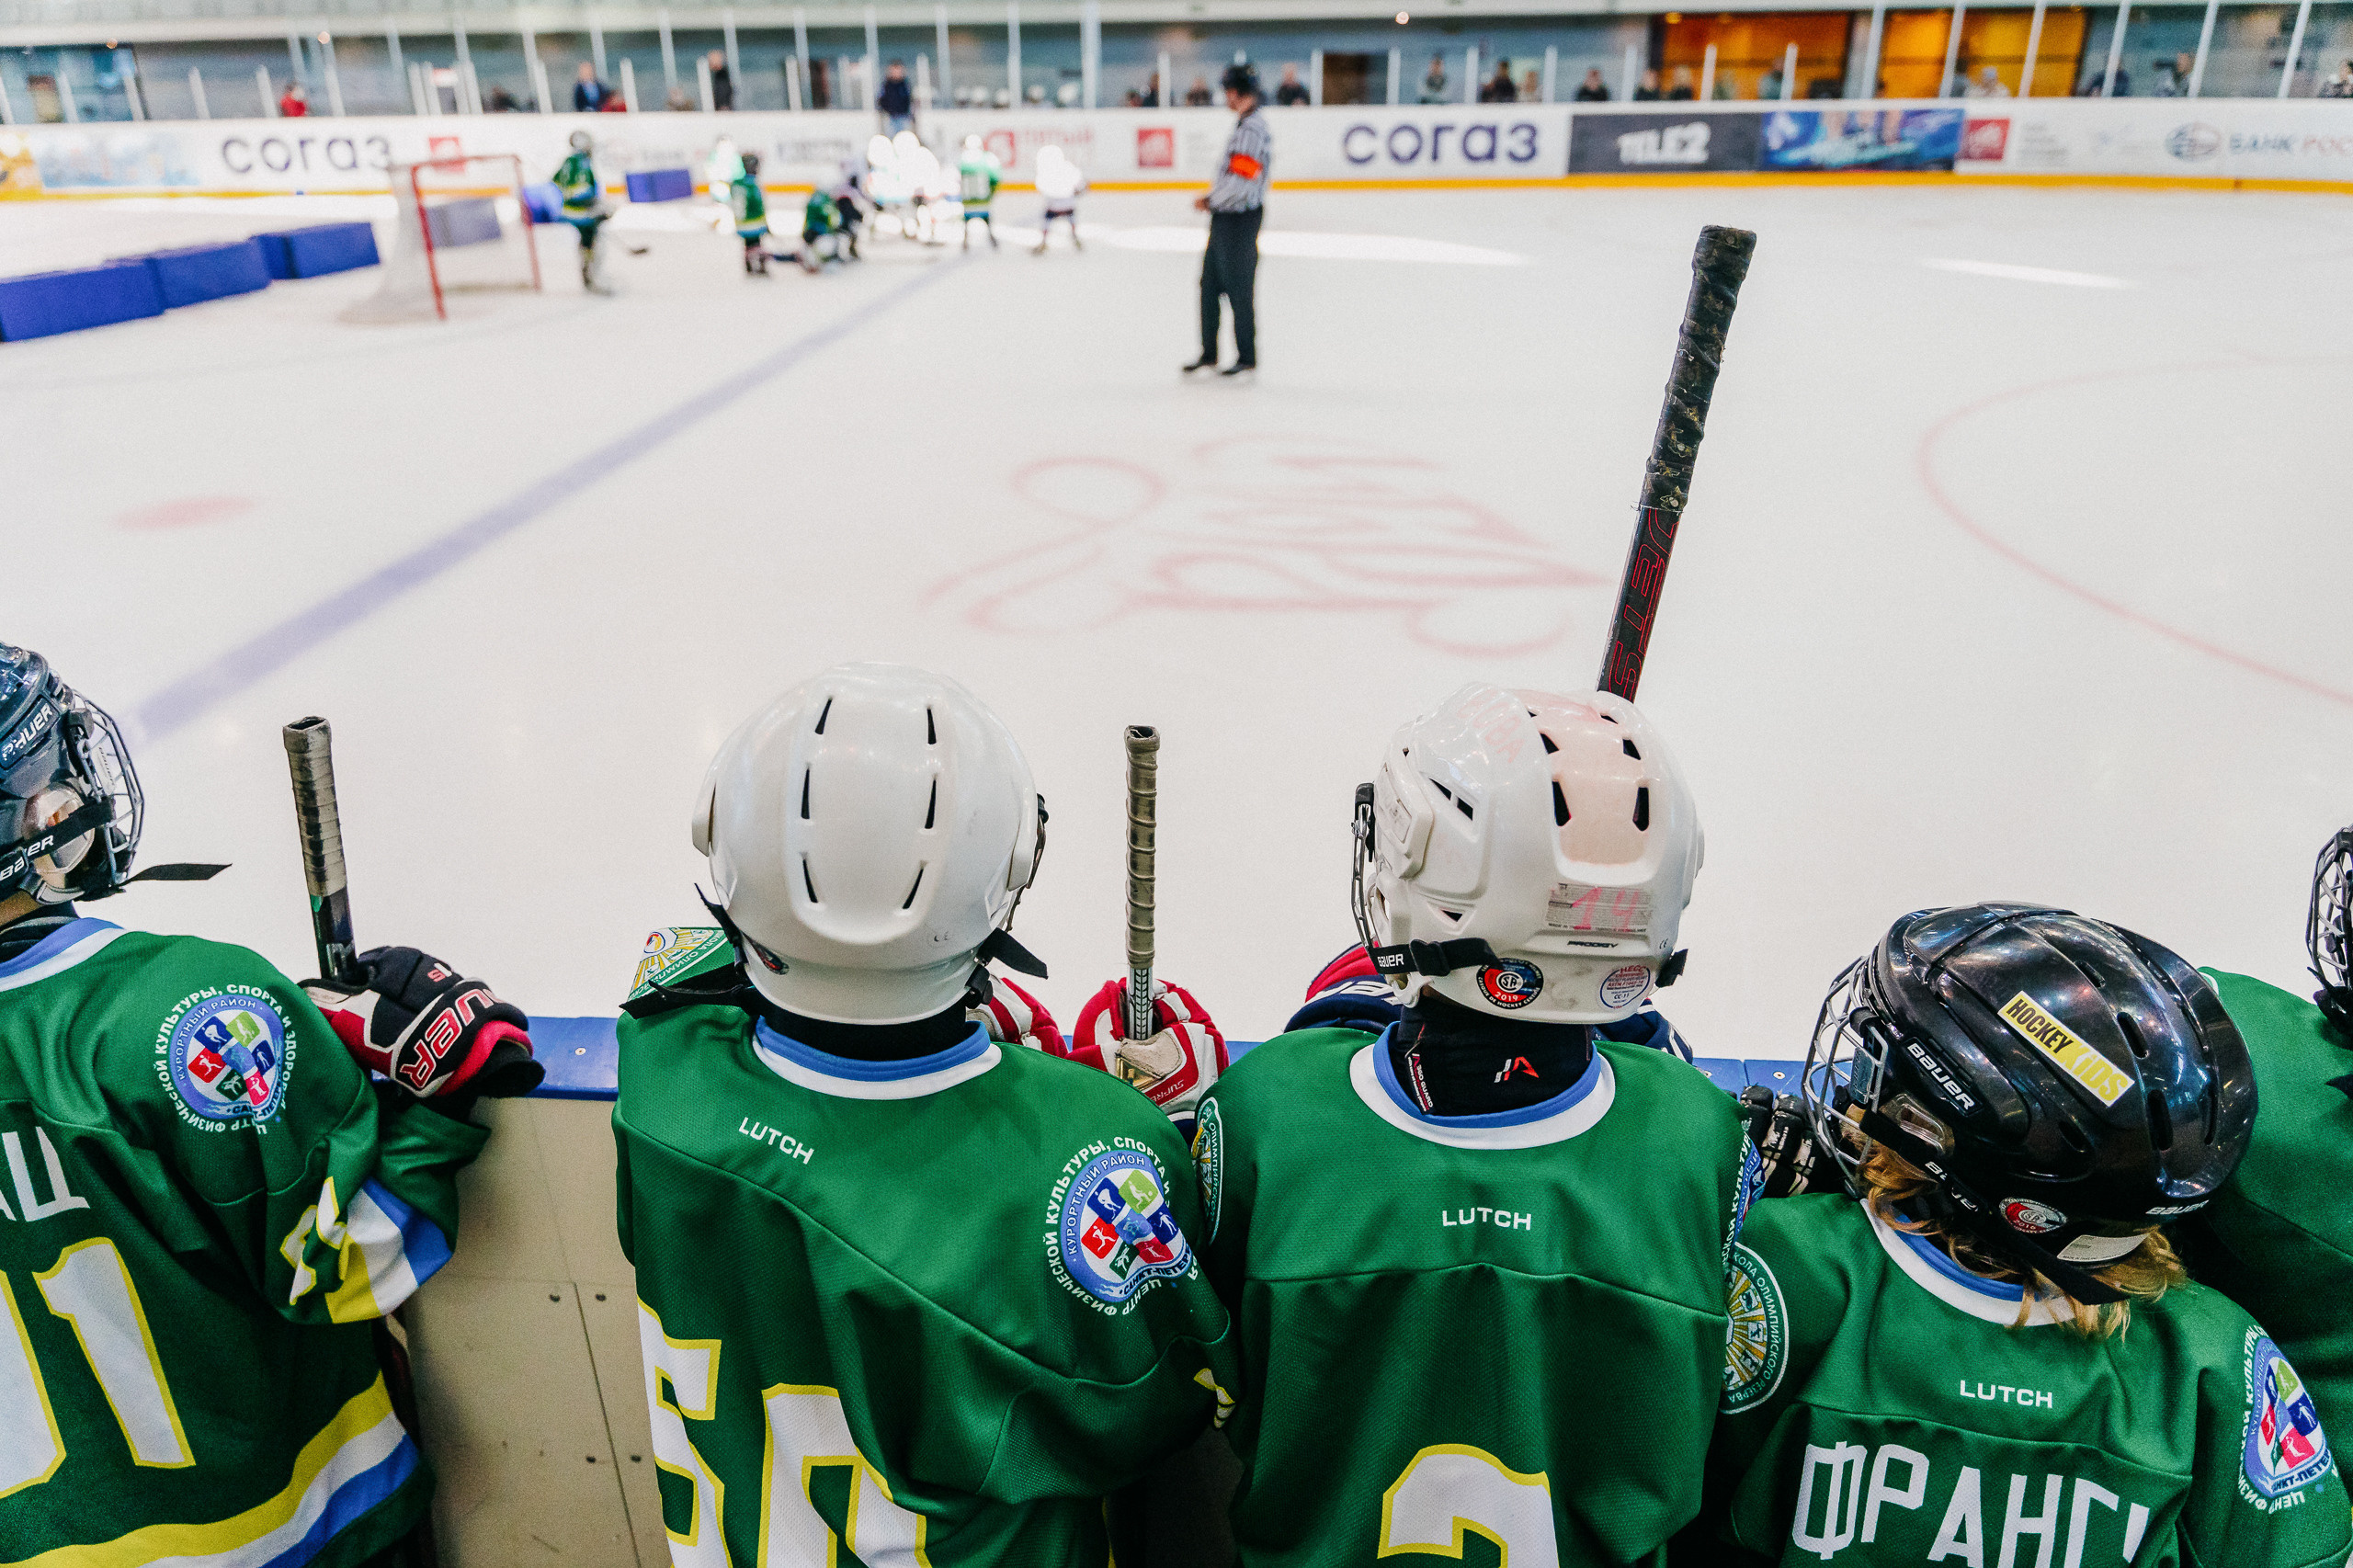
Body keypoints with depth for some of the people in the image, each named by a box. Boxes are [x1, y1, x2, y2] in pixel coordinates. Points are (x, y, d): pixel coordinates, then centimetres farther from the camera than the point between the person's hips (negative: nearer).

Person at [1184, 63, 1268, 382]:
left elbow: (1240, 182, -25)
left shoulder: (1251, 130, -19)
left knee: (1239, 289, -1)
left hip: (1239, 219, -10)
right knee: (1210, 284, 14)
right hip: (1225, 219, 10)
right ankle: (1209, 356, 22)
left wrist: (1210, 200, -11)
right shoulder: (1247, 125, 13)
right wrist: (1211, 197, 8)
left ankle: (1247, 360, 9)